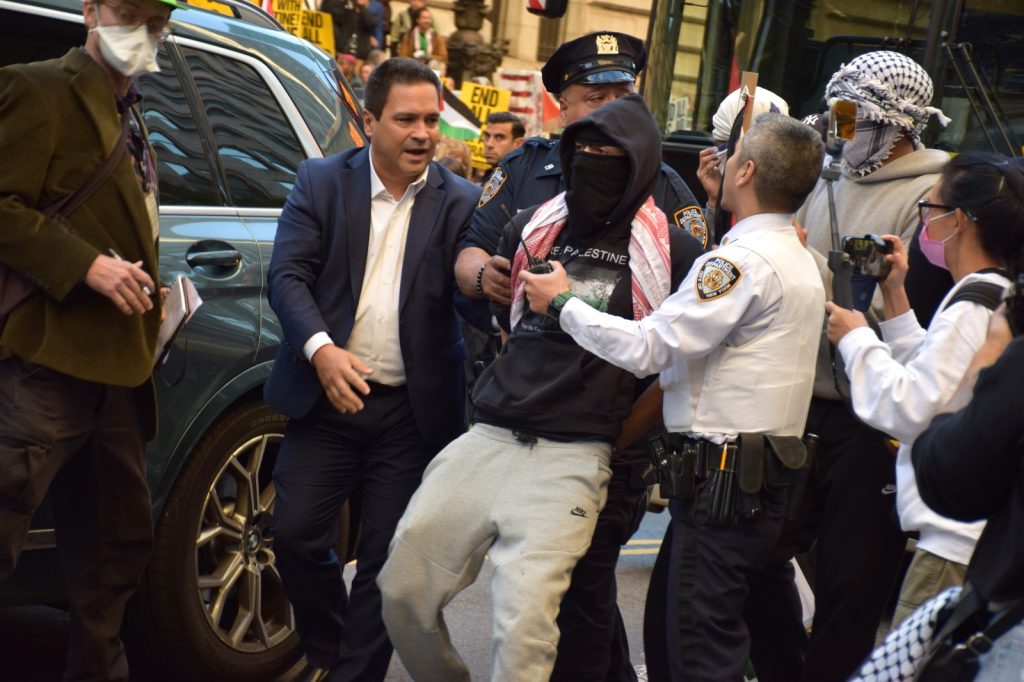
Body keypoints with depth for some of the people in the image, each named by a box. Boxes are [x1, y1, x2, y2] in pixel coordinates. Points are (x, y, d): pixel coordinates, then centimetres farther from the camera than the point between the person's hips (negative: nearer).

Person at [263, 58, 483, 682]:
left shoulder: (461, 202, 0)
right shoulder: (321, 182, 1)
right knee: (298, 536, 1)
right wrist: (321, 350, -22)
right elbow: (288, 274, -6)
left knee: (387, 559, 4)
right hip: (328, 395, 1)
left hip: (414, 410, 0)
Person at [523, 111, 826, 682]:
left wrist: (563, 303, -6)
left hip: (724, 477, -10)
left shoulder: (744, 260, -15)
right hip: (773, 478, 10)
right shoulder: (801, 261, 16)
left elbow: (648, 348, -18)